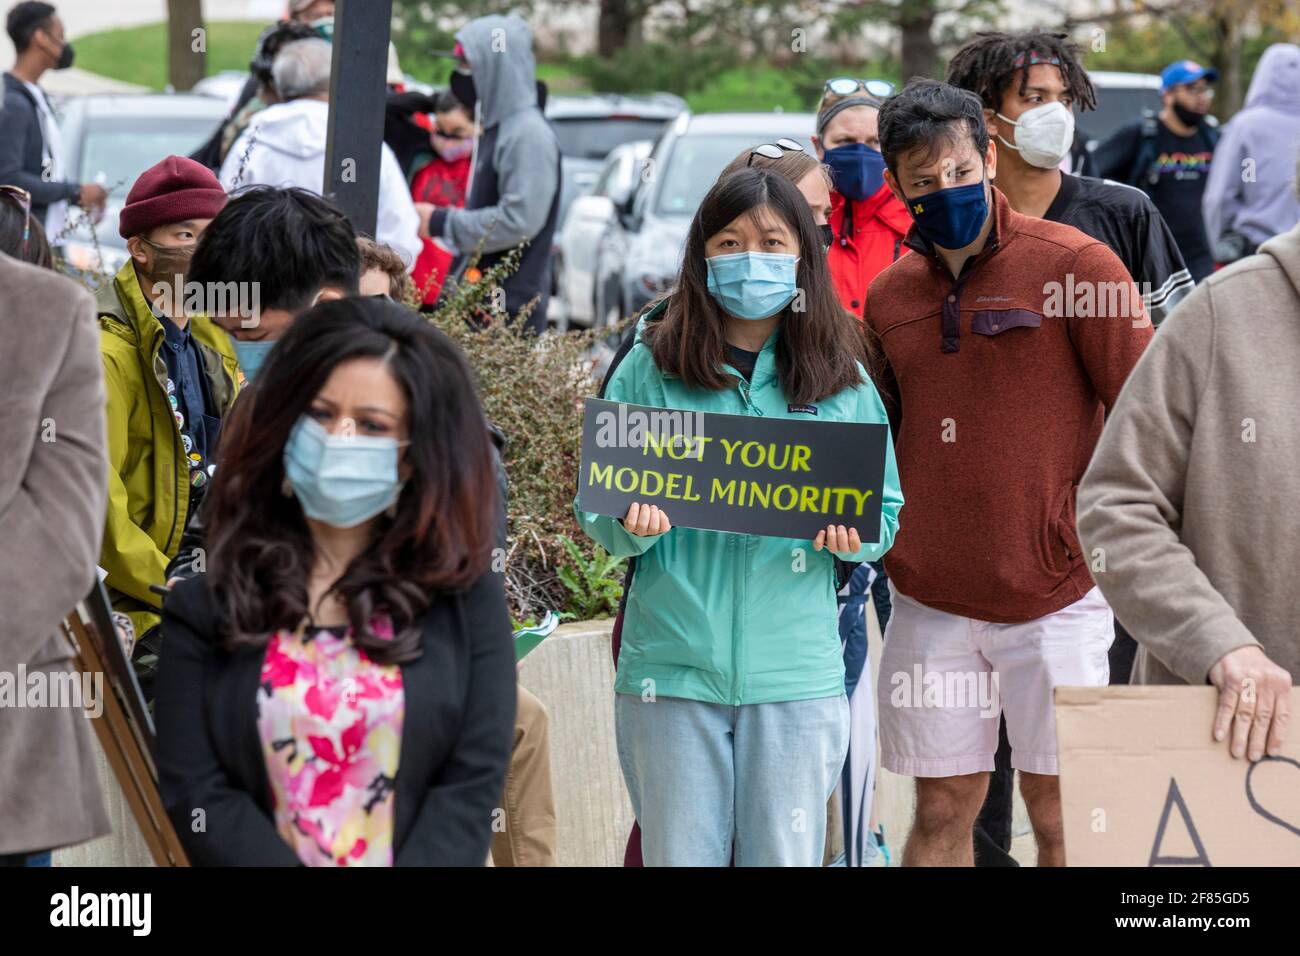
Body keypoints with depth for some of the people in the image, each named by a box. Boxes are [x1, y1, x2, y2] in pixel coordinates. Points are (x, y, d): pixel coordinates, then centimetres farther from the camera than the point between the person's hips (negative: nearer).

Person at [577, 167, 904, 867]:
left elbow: (885, 513, 12)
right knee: (678, 858, 4)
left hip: (796, 673, 1)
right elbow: (596, 514, 5)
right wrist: (632, 526, -17)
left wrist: (854, 538, -10)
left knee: (785, 859, 4)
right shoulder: (651, 369, 4)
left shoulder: (842, 382, 7)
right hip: (671, 669, -1)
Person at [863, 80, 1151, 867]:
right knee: (943, 812, 6)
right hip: (930, 603, 4)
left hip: (1055, 601, -4)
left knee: (1058, 815, 0)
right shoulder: (890, 296, 9)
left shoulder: (1074, 264, -6)